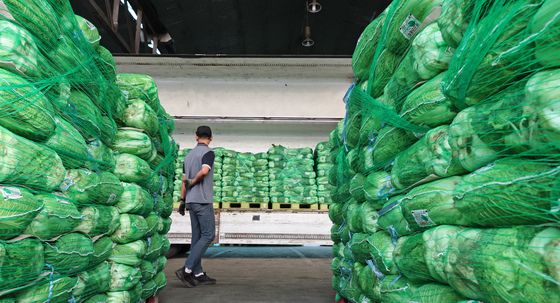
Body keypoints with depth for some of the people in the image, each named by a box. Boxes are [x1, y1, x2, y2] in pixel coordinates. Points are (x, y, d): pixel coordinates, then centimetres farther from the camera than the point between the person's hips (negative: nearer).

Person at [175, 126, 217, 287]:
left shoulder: (189, 155, 15)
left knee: (197, 236, 9)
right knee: (208, 235, -3)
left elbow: (184, 180, 15)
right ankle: (187, 269, -9)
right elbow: (205, 171, -26)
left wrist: (182, 200, 17)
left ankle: (198, 274, 11)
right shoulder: (208, 152, -7)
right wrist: (193, 182, -8)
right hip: (203, 200, -8)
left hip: (191, 201, 8)